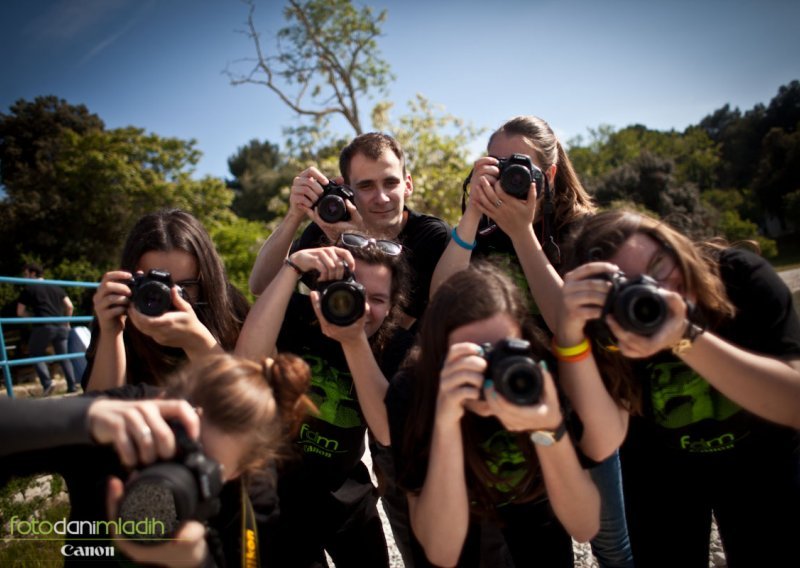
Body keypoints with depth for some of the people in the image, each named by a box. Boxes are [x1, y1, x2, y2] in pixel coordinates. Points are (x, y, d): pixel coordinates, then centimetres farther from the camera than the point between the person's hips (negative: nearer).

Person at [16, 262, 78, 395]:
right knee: (64, 357, 11)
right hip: (61, 326, 4)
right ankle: (72, 385, 4)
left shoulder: (29, 289, 7)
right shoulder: (56, 287, 19)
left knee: (35, 354, 11)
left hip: (43, 326, -4)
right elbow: (69, 306, 14)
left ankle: (47, 383, -5)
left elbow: (20, 312, 6)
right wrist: (66, 322, 27)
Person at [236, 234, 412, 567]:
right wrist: (292, 268, -42)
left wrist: (354, 341, -38)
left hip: (345, 491, 3)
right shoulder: (296, 315, -19)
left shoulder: (396, 345, -14)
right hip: (275, 489, -3)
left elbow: (389, 432, -26)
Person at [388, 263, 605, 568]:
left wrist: (550, 431, -45)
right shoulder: (410, 390, -32)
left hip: (531, 505, 1)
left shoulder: (544, 377, -29)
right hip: (445, 517, -1)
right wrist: (445, 424, -49)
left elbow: (585, 527, -27)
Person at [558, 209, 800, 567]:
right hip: (661, 468, 0)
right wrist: (570, 335, -49)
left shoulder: (738, 275, -26)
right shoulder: (608, 332, -26)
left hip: (762, 460, 1)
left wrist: (686, 338, -47)